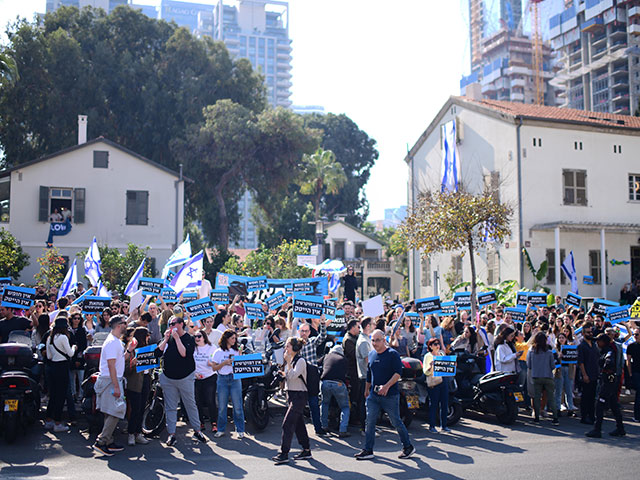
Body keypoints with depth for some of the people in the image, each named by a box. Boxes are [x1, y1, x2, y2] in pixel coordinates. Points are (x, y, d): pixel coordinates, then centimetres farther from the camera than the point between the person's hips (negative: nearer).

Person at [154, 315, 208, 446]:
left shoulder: (189, 339, -4)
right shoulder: (168, 338, 7)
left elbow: (185, 354, -21)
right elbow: (157, 353, -2)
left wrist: (177, 338, -19)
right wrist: (166, 340, -10)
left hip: (185, 378, -3)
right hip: (168, 378, 3)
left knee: (191, 405, 5)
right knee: (170, 407, 5)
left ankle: (197, 431, 17)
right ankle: (171, 434, 11)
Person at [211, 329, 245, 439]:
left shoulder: (236, 351, 12)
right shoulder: (219, 352, 6)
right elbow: (214, 367, 1)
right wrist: (225, 363, -10)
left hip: (235, 379, 1)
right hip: (222, 379, -1)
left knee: (238, 406, -3)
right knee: (221, 406, 2)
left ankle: (240, 430, 4)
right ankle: (221, 430, 13)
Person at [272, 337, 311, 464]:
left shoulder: (300, 360, -13)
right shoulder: (291, 360, 14)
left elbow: (293, 375, -26)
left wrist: (288, 362, -23)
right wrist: (284, 374, 9)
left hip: (299, 396, -9)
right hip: (291, 394, 9)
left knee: (287, 424, -11)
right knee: (299, 424, 12)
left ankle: (284, 454, -10)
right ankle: (306, 450, 20)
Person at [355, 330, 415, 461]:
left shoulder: (392, 354, -9)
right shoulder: (371, 355, 11)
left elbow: (398, 373, -16)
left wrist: (386, 386, -24)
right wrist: (367, 389, 28)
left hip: (390, 395, -6)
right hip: (373, 395, 6)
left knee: (396, 422, 3)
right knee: (370, 422, 2)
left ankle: (408, 447, 20)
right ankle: (368, 450, 9)